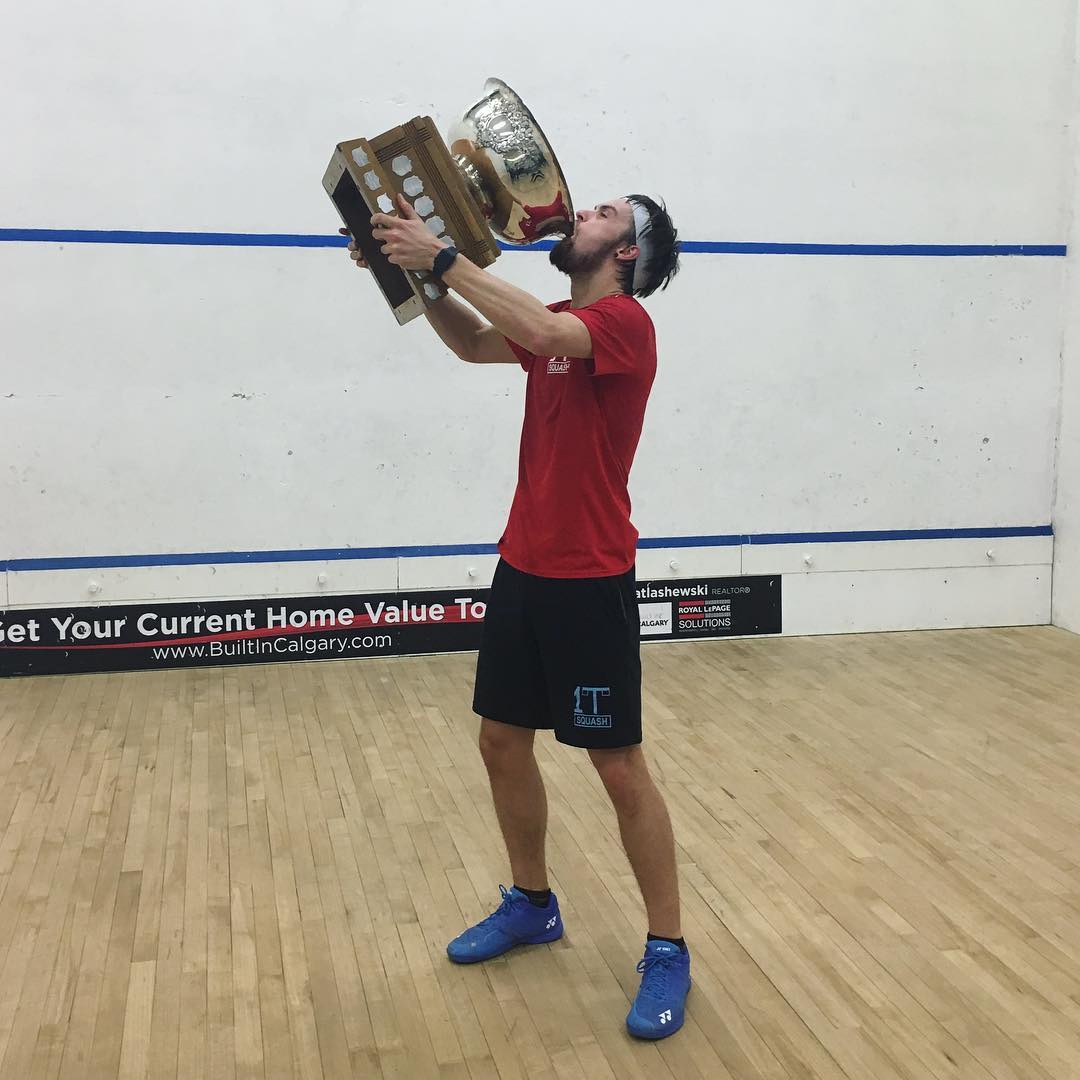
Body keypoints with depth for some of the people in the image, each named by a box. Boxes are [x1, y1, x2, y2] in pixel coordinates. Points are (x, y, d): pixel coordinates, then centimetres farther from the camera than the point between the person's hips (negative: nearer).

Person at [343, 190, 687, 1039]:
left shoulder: (624, 320, -13)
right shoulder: (555, 326, 13)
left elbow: (541, 333, -31)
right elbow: (474, 343, 19)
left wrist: (444, 257, -26)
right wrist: (418, 271, 3)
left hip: (590, 581, -8)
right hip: (523, 568, 8)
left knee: (619, 765, -2)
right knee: (502, 743, 14)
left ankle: (668, 952, 12)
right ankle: (532, 904, 34)